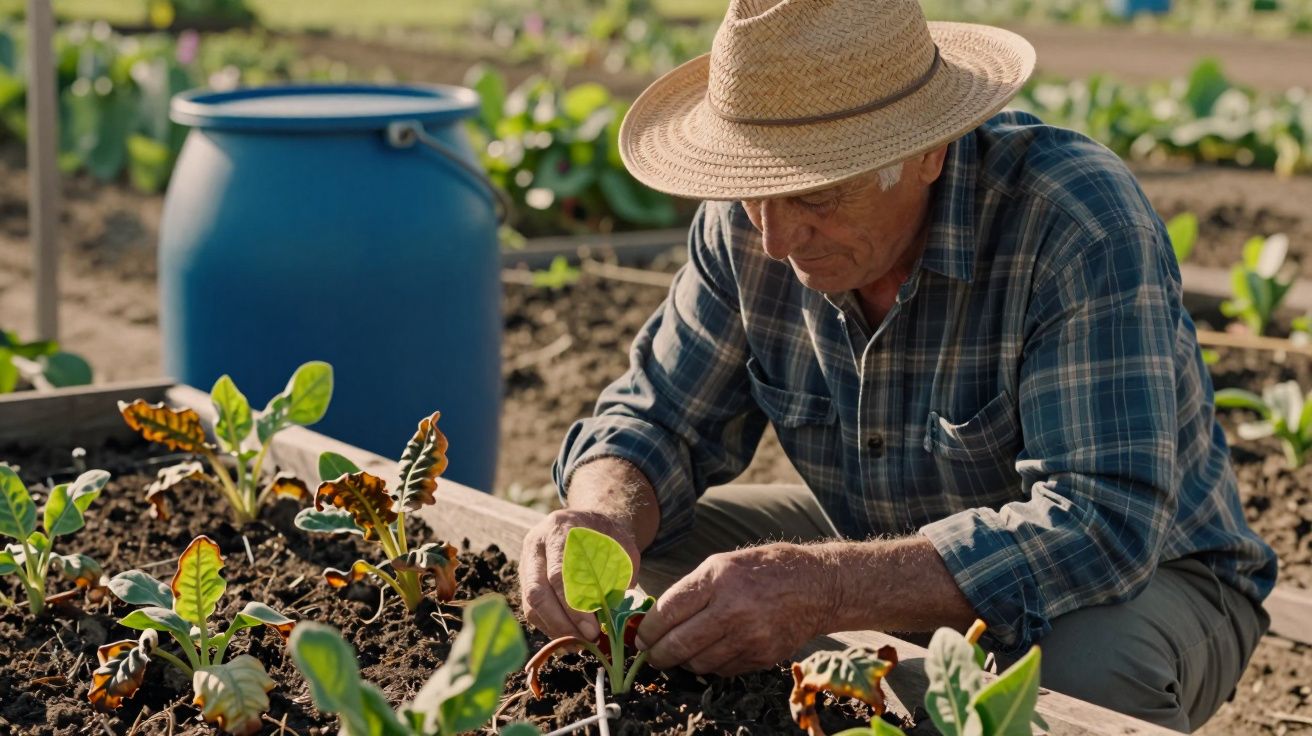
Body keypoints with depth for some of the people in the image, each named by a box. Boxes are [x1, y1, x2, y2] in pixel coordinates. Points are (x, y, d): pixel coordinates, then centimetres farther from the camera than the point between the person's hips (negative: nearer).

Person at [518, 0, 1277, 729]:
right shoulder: (752, 218, -13)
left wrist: (820, 591, -49)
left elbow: (1104, 526, -38)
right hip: (892, 551, 5)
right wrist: (605, 519, -30)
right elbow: (660, 418, -5)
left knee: (1088, 665, -37)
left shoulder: (1076, 220, -31)